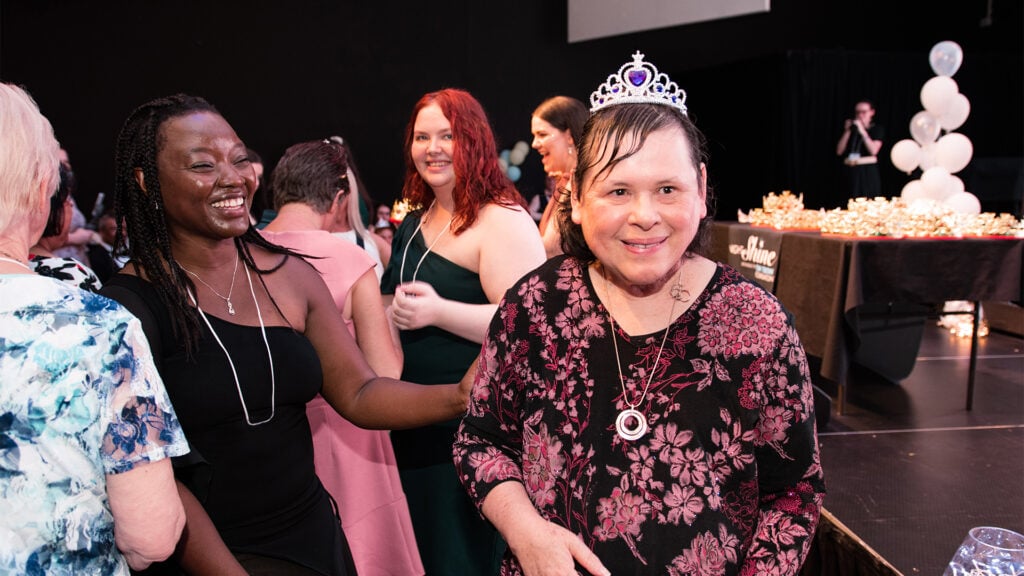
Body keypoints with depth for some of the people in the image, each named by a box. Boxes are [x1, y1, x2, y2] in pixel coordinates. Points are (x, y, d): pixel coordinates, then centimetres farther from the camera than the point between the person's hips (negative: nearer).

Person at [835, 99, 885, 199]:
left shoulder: (877, 129, 7)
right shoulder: (850, 128, 14)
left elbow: (873, 150, -9)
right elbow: (839, 151, 6)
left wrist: (862, 131, -9)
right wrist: (847, 132, 0)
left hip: (868, 172, -3)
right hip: (851, 172, 3)